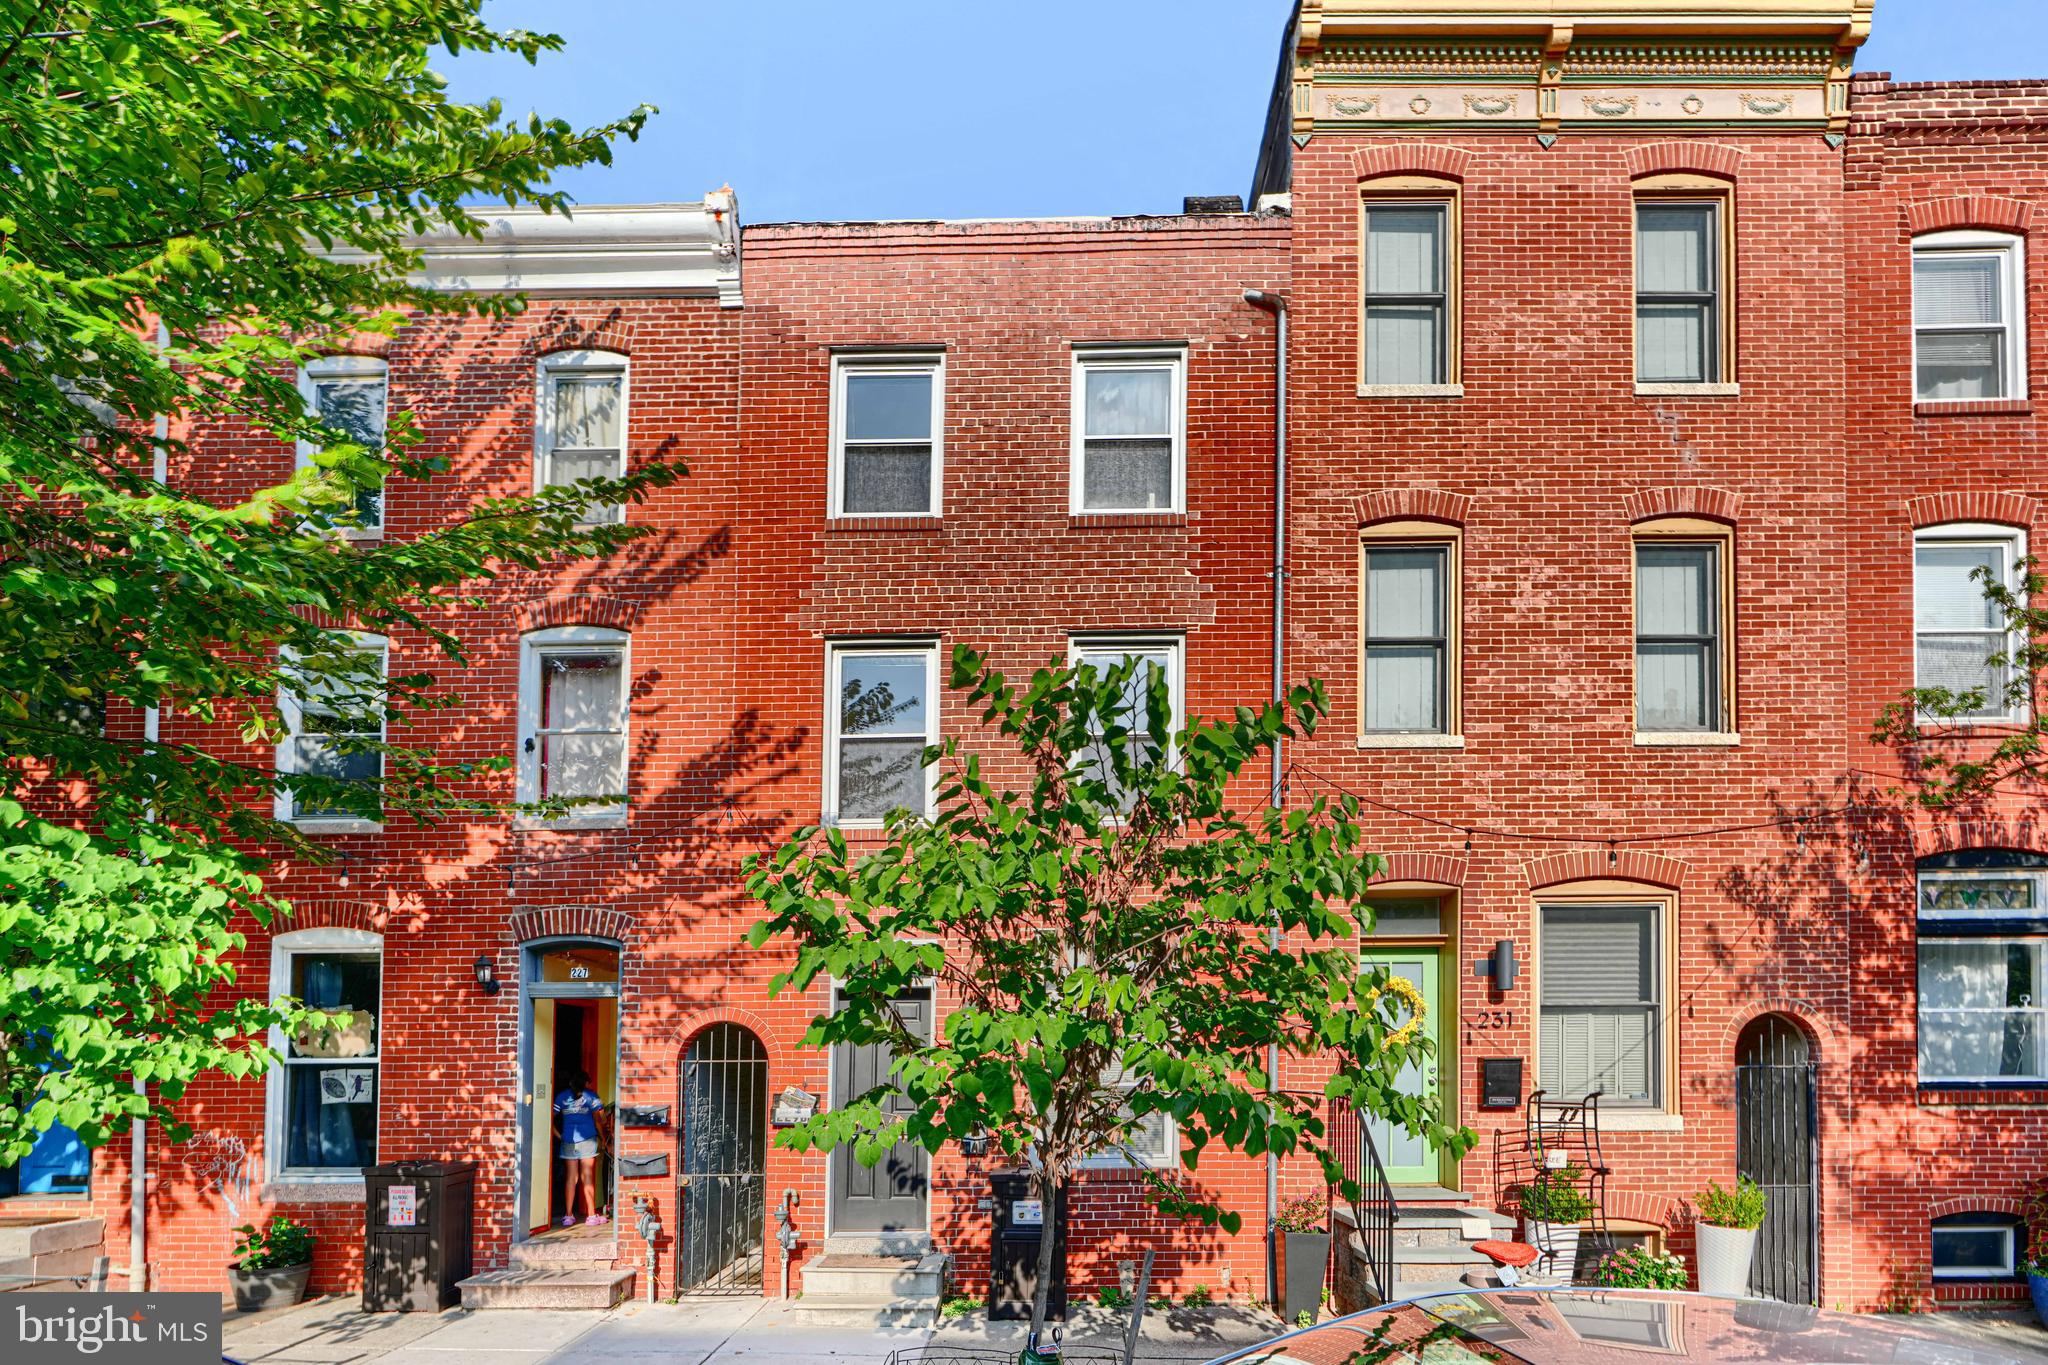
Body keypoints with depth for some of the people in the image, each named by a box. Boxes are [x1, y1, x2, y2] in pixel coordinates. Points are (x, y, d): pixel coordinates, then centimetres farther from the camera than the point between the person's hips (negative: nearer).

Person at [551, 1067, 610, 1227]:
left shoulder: (562, 1097, 5)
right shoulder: (590, 1096, -2)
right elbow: (600, 1118, -8)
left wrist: (558, 1135, 7)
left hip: (568, 1141, 2)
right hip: (587, 1139, -2)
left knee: (572, 1177, 9)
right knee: (587, 1177, 1)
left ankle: (568, 1215, 9)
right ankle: (591, 1215, 1)